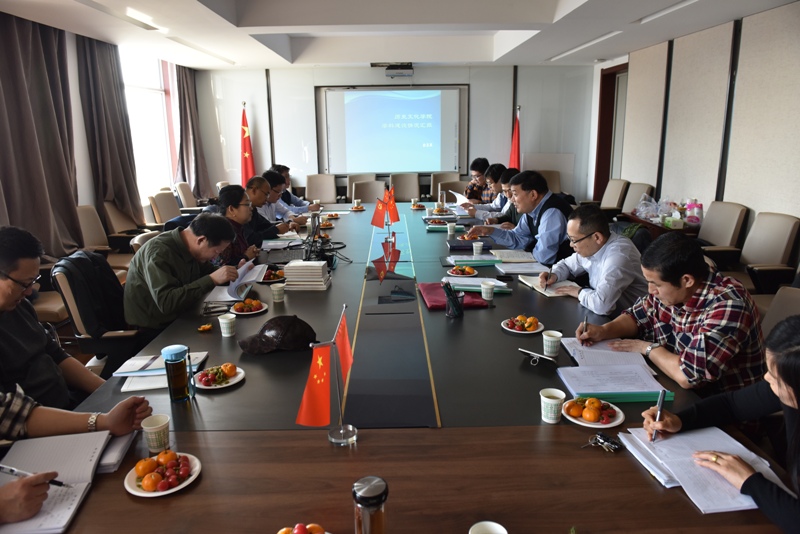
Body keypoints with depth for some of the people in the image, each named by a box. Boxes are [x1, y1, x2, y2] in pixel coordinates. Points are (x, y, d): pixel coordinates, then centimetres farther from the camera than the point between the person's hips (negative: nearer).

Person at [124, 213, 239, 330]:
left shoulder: (191, 248, 0)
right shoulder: (158, 251, -22)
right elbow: (165, 302, -32)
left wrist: (236, 272, -4)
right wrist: (212, 280, -34)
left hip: (176, 320, 7)